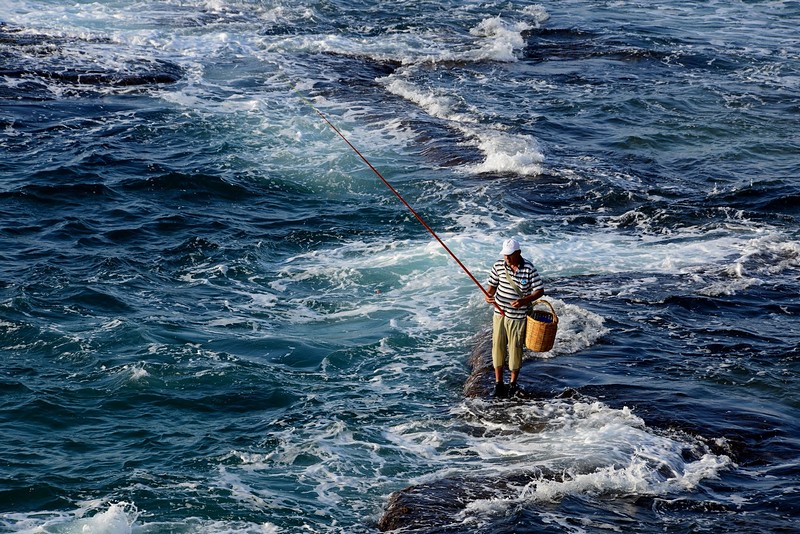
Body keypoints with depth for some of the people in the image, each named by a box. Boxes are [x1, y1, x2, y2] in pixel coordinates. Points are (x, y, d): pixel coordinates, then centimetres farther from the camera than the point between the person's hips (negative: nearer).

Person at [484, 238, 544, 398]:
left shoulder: (529, 269, -12)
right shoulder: (498, 266, -1)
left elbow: (539, 291, -7)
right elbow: (492, 285, 9)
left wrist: (524, 300, -22)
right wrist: (488, 295, -14)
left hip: (518, 317, -3)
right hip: (499, 314, 3)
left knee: (515, 350, 5)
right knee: (497, 347, 5)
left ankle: (513, 384, 21)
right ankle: (498, 383, 17)